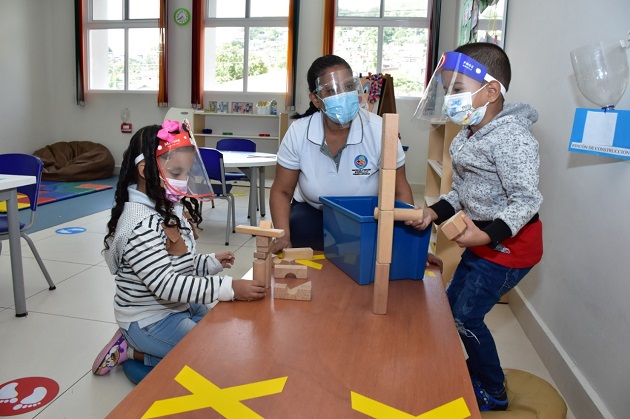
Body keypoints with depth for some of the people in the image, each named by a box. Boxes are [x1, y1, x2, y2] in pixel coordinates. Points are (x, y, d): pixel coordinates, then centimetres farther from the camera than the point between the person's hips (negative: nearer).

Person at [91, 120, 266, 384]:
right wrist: (228, 288, -32)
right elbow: (166, 285, -31)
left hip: (181, 307, 9)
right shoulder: (140, 225, -27)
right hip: (150, 321, -9)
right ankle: (134, 353, 4)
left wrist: (211, 263, -1)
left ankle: (135, 347, 16)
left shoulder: (168, 209, 2)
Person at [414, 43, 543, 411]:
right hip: (484, 239, 9)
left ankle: (494, 394, 22)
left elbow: (527, 200, -26)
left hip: (509, 243, -9)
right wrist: (436, 212, -5)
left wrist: (489, 235, -35)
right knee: (453, 303, 17)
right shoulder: (470, 136, 5)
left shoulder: (510, 138, -24)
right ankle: (478, 370, 39)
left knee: (466, 317, -2)